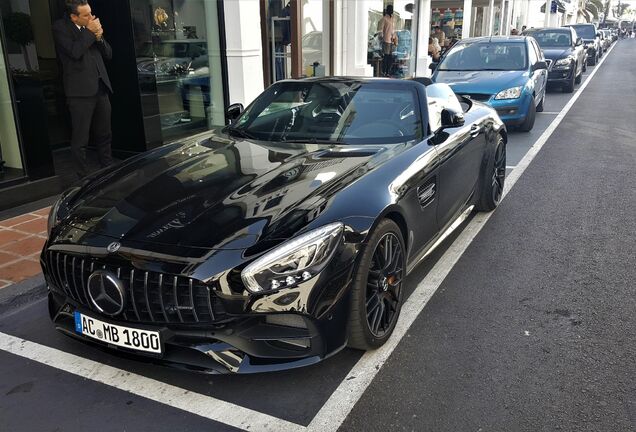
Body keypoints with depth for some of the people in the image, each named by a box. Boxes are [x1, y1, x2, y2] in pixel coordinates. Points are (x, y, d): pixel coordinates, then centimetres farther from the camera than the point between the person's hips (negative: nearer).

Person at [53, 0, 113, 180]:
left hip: (101, 88, 6)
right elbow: (74, 52, -18)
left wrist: (99, 37, -2)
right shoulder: (60, 27, -3)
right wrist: (90, 32, -9)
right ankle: (83, 178, 4)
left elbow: (108, 54, 15)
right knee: (80, 139, -3)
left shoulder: (91, 26, 14)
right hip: (80, 91, -6)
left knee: (104, 135, 13)